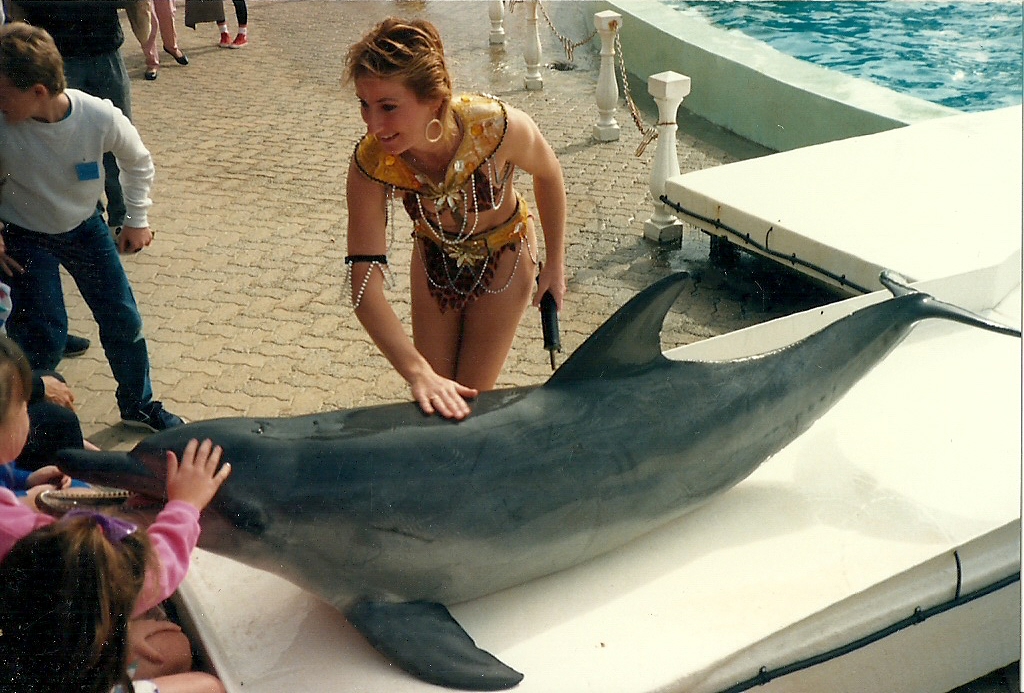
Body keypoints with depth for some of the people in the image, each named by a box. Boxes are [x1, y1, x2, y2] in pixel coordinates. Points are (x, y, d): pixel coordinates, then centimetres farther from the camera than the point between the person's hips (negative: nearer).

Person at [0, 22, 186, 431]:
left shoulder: (101, 118, -28)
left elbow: (138, 162, -5)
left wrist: (138, 220, 0)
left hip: (84, 227, 2)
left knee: (123, 320, 6)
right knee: (44, 340, -8)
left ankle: (138, 405, 29)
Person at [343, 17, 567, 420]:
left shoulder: (499, 127, -36)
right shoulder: (370, 165, -32)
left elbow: (547, 175, -12)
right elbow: (365, 285, -33)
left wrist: (555, 263, -2)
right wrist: (418, 373, -44)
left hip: (503, 259, -2)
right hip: (434, 258, 2)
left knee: (471, 398, 0)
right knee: (433, 401, 9)